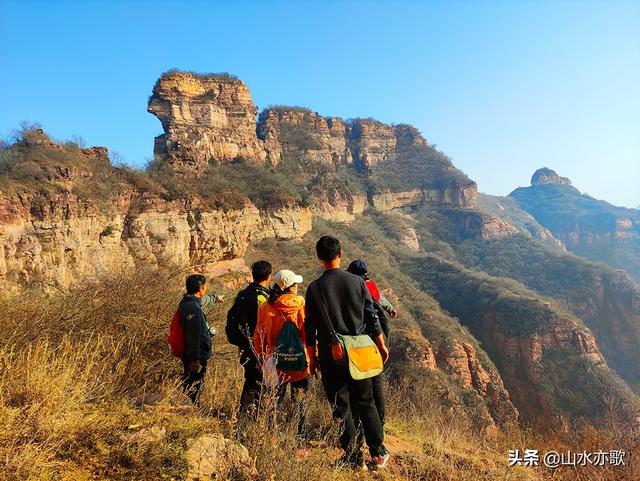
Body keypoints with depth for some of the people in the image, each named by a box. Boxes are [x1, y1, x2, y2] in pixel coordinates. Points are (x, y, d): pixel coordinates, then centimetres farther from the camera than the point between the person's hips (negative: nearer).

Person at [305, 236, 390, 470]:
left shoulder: (314, 288, -8)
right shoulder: (357, 281, -3)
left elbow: (310, 328, -5)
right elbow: (372, 317, 1)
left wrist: (312, 358, 4)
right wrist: (381, 345, 12)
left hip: (331, 356, -2)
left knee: (341, 407, 9)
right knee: (366, 403, 16)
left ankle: (353, 457, 16)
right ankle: (378, 453, 22)